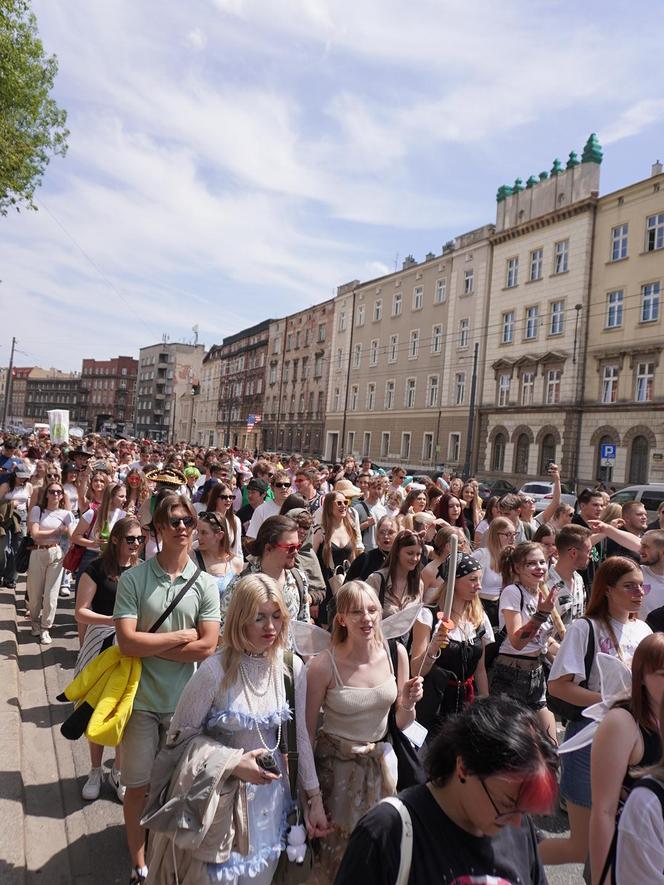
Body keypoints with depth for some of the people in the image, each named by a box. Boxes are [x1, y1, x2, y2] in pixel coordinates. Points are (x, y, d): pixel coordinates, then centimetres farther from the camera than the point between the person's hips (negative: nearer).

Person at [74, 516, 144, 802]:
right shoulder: (97, 568, -8)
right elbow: (81, 612, -11)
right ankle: (95, 771, 33)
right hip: (101, 644, -2)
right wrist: (114, 620, -25)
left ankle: (119, 772, 30)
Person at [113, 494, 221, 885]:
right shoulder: (133, 578, -9)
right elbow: (127, 642, -16)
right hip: (141, 698, -1)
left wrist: (149, 645, -14)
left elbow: (207, 647, -13)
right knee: (139, 785, 13)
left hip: (184, 700, 1)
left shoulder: (206, 584, -6)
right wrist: (179, 637, -13)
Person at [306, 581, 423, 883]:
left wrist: (408, 703, -19)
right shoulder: (323, 665, -22)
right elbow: (308, 731, -9)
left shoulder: (396, 652, -11)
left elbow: (401, 723, 2)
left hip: (380, 762, 3)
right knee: (335, 851, 14)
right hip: (336, 766, -3)